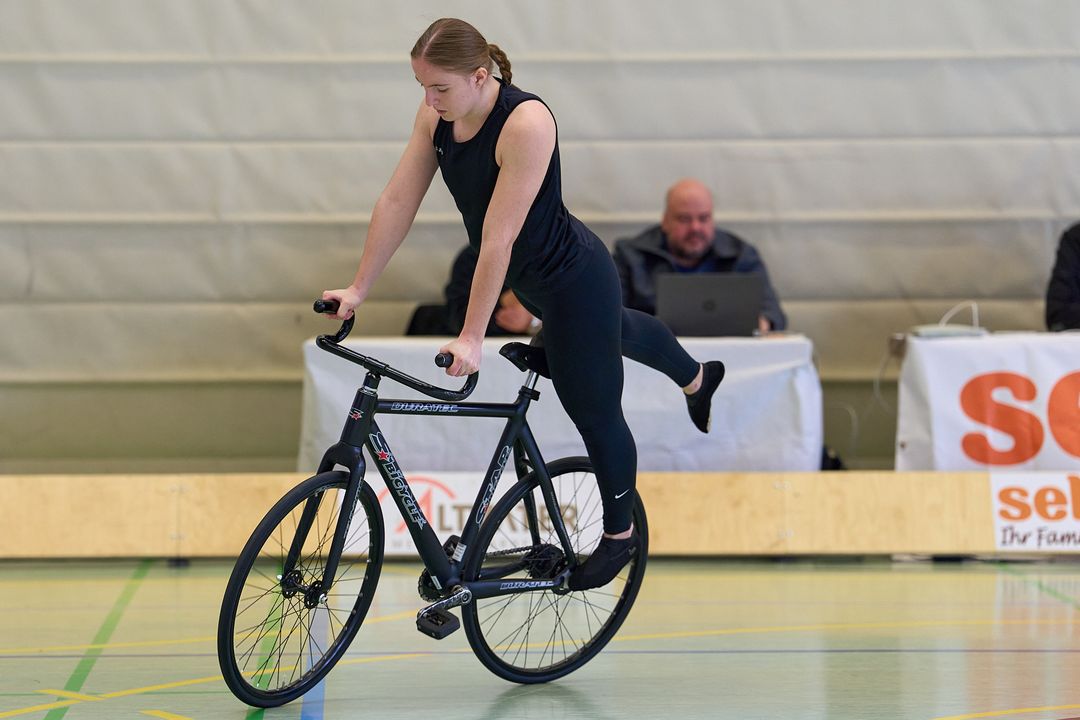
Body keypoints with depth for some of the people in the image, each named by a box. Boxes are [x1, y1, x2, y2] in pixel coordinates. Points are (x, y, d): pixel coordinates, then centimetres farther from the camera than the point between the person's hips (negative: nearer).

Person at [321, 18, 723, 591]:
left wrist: (471, 337, -33)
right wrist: (358, 288, -7)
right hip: (533, 280, 8)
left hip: (575, 281, -8)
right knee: (615, 330, 36)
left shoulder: (525, 123, -36)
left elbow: (498, 238, -36)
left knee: (595, 414, 10)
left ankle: (619, 536, 35)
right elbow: (396, 201, -8)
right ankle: (698, 378, 67)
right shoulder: (437, 113, -14)